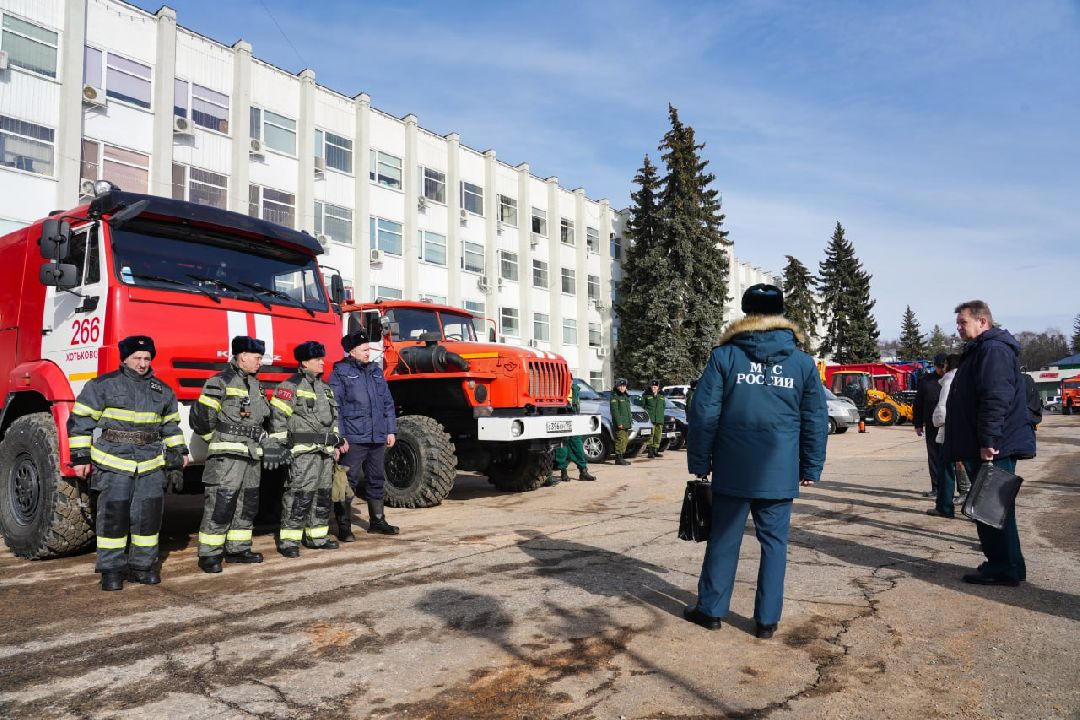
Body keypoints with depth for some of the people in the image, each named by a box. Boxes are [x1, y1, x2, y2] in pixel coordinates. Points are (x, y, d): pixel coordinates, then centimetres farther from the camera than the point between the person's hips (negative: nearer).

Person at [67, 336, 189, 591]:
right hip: (113, 464, -4)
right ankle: (111, 570, 9)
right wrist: (80, 457, -3)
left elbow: (171, 425, 23)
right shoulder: (103, 385, -1)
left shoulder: (162, 390, 13)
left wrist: (179, 451, 15)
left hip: (151, 465, 4)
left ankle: (142, 565, 17)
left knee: (149, 515, 5)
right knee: (113, 515, -3)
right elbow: (80, 421, 0)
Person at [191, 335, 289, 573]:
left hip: (252, 455, 8)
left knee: (247, 504, 12)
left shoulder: (256, 385, 17)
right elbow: (202, 419, -10)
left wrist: (268, 444, 13)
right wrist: (221, 441, -1)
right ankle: (209, 555, 1)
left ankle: (238, 549, 23)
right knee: (220, 504, -8)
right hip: (227, 456, -8)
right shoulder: (221, 382, -8)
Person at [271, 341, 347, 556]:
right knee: (299, 495, -11)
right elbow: (277, 417, -11)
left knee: (323, 494, 12)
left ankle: (316, 536, 22)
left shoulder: (324, 387, 20)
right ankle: (288, 541, -4)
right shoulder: (291, 385, -7)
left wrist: (336, 442, 22)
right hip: (304, 450, -8)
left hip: (324, 451, 9)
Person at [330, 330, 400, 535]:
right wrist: (340, 436, -15)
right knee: (349, 480, -2)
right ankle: (344, 525, 8)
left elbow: (388, 403, 18)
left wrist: (390, 430, 12)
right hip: (353, 438, -6)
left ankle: (377, 520, 26)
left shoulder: (376, 371, 16)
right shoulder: (340, 373, -3)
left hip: (377, 437, 6)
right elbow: (335, 407, -9)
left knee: (377, 479, 14)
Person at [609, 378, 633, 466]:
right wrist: (618, 423, -20)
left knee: (625, 441, 11)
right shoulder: (614, 397, -7)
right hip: (620, 424, -9)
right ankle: (618, 458, -10)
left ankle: (622, 458, 17)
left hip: (626, 424, 9)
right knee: (620, 441, -12)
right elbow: (614, 411, -15)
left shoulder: (625, 396, 20)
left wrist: (630, 421, 20)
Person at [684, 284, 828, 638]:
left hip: (732, 472, -1)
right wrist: (810, 469, 13)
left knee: (724, 539, 9)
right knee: (774, 542, 10)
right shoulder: (803, 362, 3)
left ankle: (711, 609, 20)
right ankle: (767, 618, 16)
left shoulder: (724, 356, -3)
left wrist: (699, 462, 3)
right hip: (780, 474, 1)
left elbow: (704, 414, -4)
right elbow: (816, 421, 6)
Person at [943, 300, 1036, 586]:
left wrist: (988, 441, -25)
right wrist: (970, 446, 24)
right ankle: (999, 563, 23)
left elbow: (996, 399, -24)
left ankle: (1006, 569, 3)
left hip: (993, 448, -11)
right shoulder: (978, 350, 21)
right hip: (981, 447, 11)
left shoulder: (994, 349, -13)